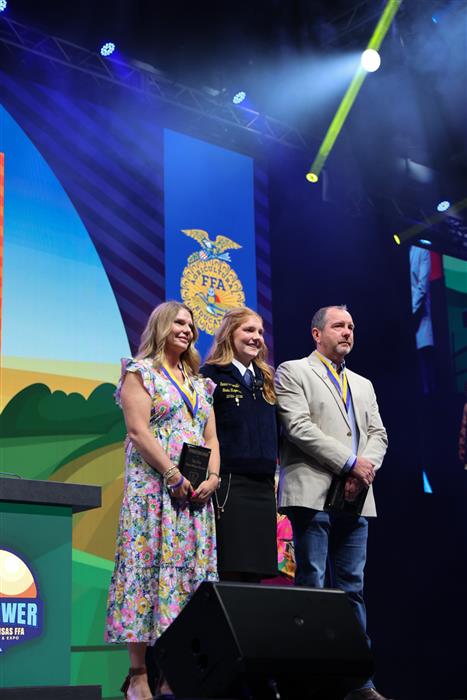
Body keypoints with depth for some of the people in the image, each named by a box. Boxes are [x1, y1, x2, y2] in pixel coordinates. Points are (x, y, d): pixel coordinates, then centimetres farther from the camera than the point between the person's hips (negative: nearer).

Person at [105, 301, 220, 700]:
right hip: (154, 486, -6)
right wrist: (174, 476, -17)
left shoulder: (200, 383, 21)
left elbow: (211, 439, 17)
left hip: (196, 492, 7)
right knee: (149, 567, -10)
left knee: (188, 574, 1)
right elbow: (138, 432, -10)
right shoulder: (141, 372, 2)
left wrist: (212, 478, -2)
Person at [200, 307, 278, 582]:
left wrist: (272, 469, 12)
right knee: (229, 572, -9)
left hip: (263, 486, 6)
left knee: (255, 574, 5)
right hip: (228, 484, -6)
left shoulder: (266, 379, 19)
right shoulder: (212, 376, -1)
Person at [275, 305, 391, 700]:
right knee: (312, 585, -6)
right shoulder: (293, 372, 4)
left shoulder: (363, 385, 24)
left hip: (356, 498, 6)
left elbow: (378, 434, 15)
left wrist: (365, 469, -7)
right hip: (313, 493, -6)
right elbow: (298, 426, -9)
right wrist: (350, 463, -12)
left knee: (352, 587, 5)